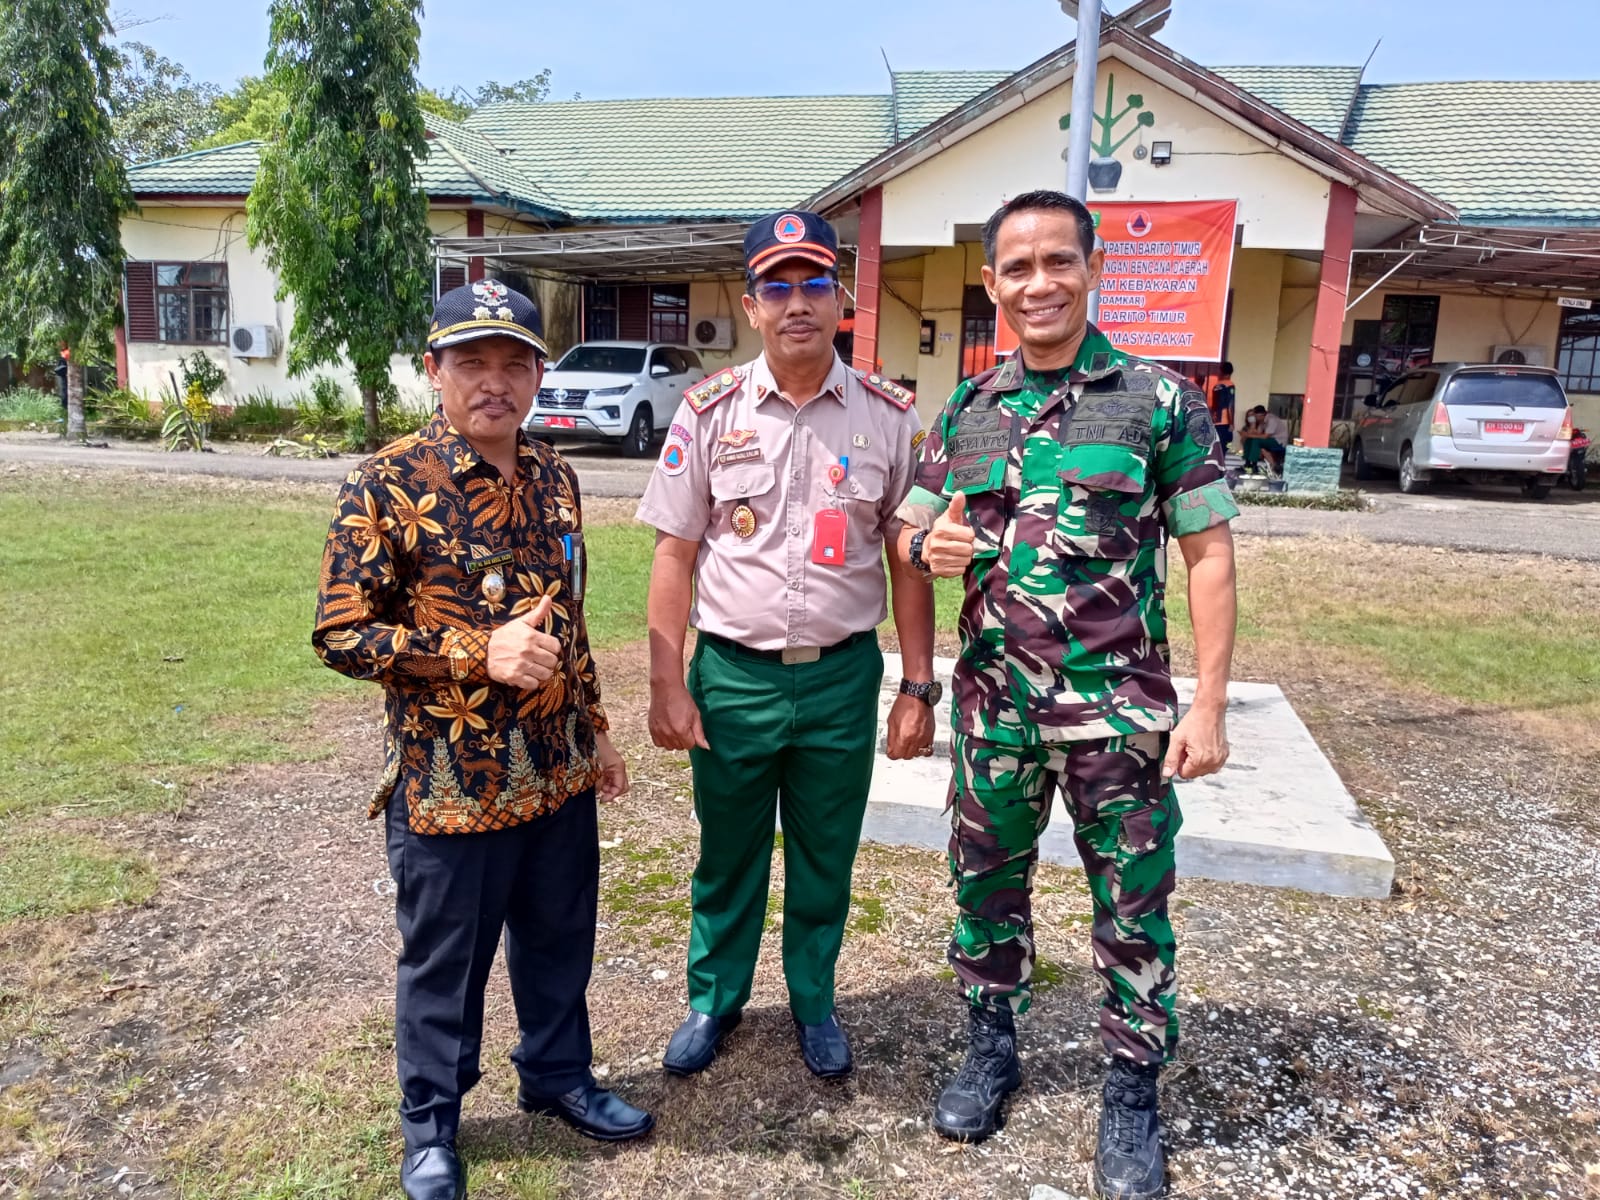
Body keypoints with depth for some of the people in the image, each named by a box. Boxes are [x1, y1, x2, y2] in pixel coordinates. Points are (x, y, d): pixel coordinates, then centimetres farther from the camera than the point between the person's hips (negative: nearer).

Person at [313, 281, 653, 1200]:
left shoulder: (555, 478, 5)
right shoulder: (388, 487, -14)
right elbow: (341, 634, -14)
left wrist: (596, 730, 16)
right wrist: (480, 653, -23)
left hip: (558, 774, 5)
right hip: (447, 783, -5)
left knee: (561, 940, 21)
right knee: (444, 963, 13)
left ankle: (559, 1074, 45)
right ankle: (431, 1126, 37)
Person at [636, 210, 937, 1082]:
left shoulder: (890, 416, -1)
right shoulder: (709, 411, -3)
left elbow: (908, 561, 2)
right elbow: (675, 554, -2)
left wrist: (917, 688, 0)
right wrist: (666, 685, -5)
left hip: (843, 677, 1)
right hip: (732, 674, 0)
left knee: (824, 861, 16)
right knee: (726, 855, 16)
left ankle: (814, 1002, 39)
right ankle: (714, 1000, 38)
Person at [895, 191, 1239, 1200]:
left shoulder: (1161, 401, -4)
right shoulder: (965, 413, 5)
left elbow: (1209, 555, -4)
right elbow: (914, 530, 14)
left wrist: (1209, 705, -10)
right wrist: (929, 545, -12)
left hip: (1121, 710, -3)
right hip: (993, 702, 3)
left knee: (1134, 908, 9)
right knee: (987, 885, 16)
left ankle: (1132, 1093, 30)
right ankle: (991, 1050, 39)